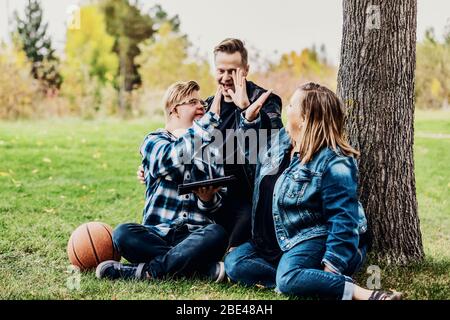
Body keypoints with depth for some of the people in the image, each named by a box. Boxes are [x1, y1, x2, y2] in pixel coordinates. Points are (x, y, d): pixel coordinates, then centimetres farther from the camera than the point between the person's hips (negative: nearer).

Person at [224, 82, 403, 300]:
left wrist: (331, 267, -30)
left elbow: (343, 220, -23)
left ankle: (362, 294, -37)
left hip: (317, 240, -9)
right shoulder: (281, 140, 5)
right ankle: (307, 280, -26)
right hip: (280, 241, 9)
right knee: (233, 263, -11)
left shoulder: (333, 163, -20)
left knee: (288, 278, -37)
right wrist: (249, 119, 9)